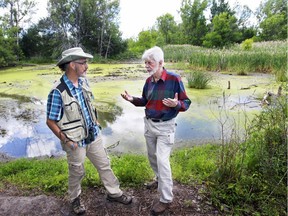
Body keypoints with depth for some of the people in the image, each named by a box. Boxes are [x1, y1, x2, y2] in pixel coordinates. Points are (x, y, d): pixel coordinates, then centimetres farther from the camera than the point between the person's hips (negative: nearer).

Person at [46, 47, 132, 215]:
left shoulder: (84, 81, -4)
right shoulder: (58, 92, -24)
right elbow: (50, 121, -15)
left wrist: (96, 121, 11)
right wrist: (65, 140, -18)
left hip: (94, 135, 6)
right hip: (76, 141, -6)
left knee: (105, 165, 17)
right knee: (77, 172, 16)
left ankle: (114, 193, 38)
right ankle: (75, 199, 44)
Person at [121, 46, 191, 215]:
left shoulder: (174, 79, -17)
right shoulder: (149, 81, 2)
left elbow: (186, 103, -13)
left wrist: (176, 104, -35)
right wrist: (132, 99, -2)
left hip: (165, 127, -6)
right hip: (149, 124, 7)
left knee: (162, 160, -6)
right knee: (152, 157, 20)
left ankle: (166, 199, 10)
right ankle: (160, 180, 46)